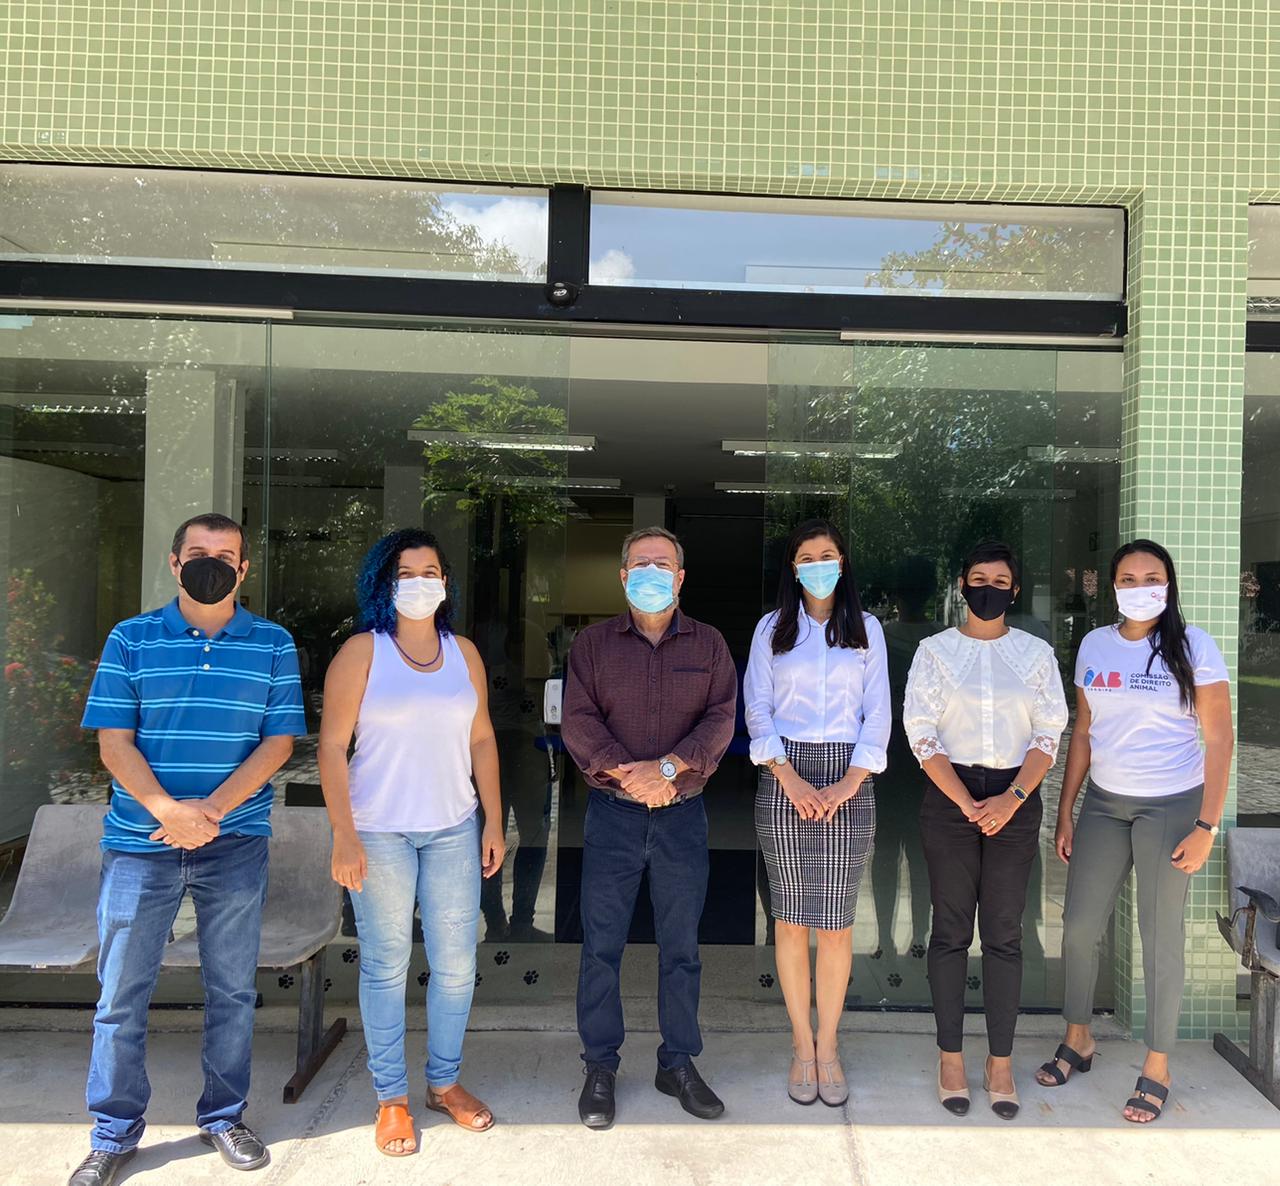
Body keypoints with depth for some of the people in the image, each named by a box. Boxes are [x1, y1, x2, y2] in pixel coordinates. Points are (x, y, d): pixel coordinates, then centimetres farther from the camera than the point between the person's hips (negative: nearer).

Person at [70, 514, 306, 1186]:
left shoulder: (273, 645, 2)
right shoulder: (131, 639, 2)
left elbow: (278, 742, -3)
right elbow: (114, 742, -3)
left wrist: (212, 811, -15)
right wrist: (168, 810, -18)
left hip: (236, 845, 0)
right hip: (139, 842, 0)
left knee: (233, 990, 11)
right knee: (121, 993, 8)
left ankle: (223, 1117, 29)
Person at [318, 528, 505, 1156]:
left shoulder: (463, 652, 6)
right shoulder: (362, 651, -5)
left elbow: (481, 739, 9)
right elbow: (332, 745, -8)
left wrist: (494, 822, 6)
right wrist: (344, 836, -13)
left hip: (454, 829, 4)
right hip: (380, 831, -3)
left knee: (456, 962, 10)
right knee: (386, 967, 7)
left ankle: (444, 1082, 31)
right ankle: (391, 1098, 25)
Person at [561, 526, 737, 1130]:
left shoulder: (709, 645, 5)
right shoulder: (592, 643, 3)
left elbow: (720, 719, -5)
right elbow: (576, 719, -7)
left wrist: (667, 767, -19)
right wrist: (626, 773, -19)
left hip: (683, 813, 1)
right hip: (611, 811, -1)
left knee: (681, 944, 11)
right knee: (601, 943, 5)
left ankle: (678, 1063, 26)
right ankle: (599, 1068, 20)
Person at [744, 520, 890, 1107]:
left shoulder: (866, 629, 10)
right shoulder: (772, 628, 8)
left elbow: (878, 714, 6)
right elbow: (757, 712, 3)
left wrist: (849, 782, -6)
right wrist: (791, 779, -9)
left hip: (848, 779, 0)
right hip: (785, 778, 0)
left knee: (836, 922, 1)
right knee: (790, 919, 4)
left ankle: (827, 1046, 16)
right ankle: (801, 1044, 18)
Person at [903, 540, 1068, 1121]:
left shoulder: (1036, 653, 7)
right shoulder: (934, 651, 3)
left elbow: (1049, 734, 3)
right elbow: (921, 732, -3)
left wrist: (1012, 798, -10)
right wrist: (966, 803, -10)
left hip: (1016, 799, 1)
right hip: (949, 798, -1)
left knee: (1004, 934, 4)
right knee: (951, 931, 4)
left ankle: (1000, 1063, 15)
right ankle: (950, 1058, 14)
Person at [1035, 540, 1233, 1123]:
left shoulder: (1193, 646, -7)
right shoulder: (1094, 645, 4)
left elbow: (1219, 737, -6)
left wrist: (1207, 825, -11)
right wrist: (1066, 811, 7)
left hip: (1170, 806, -4)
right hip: (1103, 803, 4)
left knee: (1161, 937, 5)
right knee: (1079, 926, 7)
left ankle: (1157, 1068, 22)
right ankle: (1078, 1040, 29)